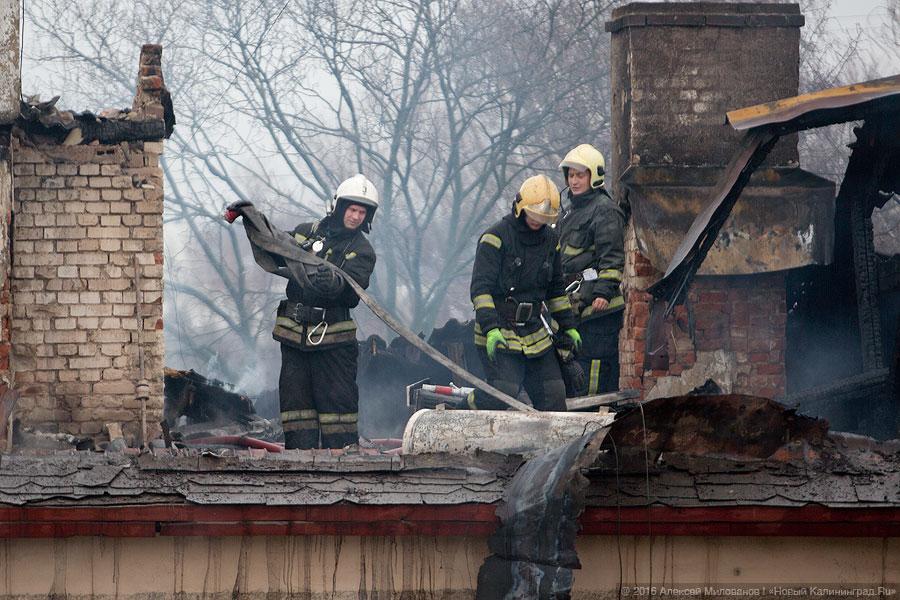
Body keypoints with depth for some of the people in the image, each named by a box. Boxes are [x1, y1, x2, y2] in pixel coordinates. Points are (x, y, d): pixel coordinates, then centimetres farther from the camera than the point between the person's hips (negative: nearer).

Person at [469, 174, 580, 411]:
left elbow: (556, 289, 24)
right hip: (498, 334, -7)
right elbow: (480, 287, -15)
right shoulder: (496, 238, -10)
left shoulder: (549, 239, 11)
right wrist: (490, 328, -25)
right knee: (505, 393, -23)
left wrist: (567, 326, 22)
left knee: (553, 395, 0)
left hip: (535, 333, 7)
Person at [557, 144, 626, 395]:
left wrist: (604, 292, -22)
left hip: (599, 305, -10)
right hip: (576, 304, 10)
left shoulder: (604, 210, -7)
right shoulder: (571, 210, 23)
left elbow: (612, 258, -13)